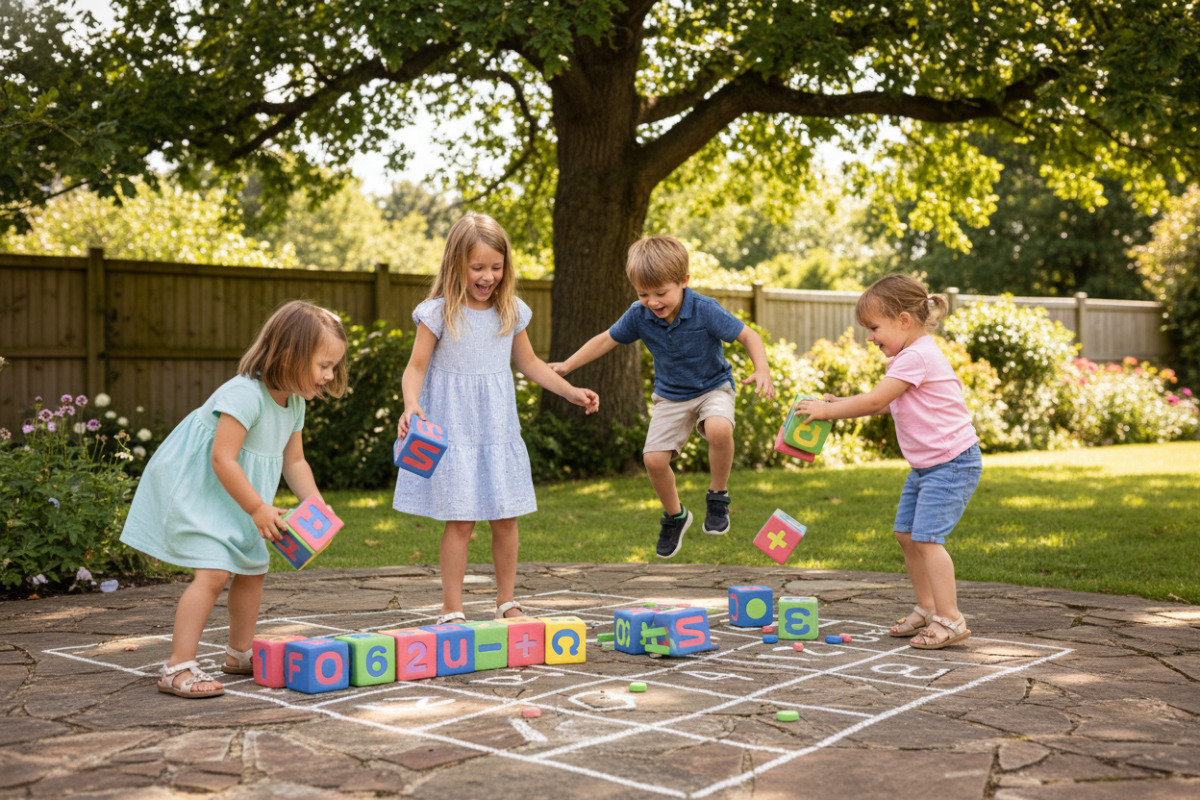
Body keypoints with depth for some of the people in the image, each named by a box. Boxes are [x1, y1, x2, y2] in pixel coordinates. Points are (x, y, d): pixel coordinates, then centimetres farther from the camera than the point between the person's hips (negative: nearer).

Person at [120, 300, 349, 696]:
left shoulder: (295, 403, 2)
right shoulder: (244, 394, -28)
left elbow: (293, 461, 10)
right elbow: (222, 459, -31)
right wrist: (258, 508, -26)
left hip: (237, 501, 10)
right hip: (196, 490, -10)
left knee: (252, 570, 16)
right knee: (213, 572, -20)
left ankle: (240, 654, 33)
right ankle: (178, 668, -16)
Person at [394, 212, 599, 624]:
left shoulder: (511, 311, 5)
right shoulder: (439, 312, -9)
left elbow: (529, 363, 17)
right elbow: (416, 367, -9)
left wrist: (571, 392, 10)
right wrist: (411, 405, -27)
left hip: (498, 431, 4)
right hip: (452, 432, -4)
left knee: (506, 518, 7)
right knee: (460, 520, -5)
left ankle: (507, 602, 23)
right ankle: (452, 610, 7)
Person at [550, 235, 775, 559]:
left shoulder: (705, 311, -25)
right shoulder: (638, 315, -14)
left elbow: (748, 336, -18)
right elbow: (606, 339, 2)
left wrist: (761, 371, -35)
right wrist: (566, 366, 2)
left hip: (713, 387, -4)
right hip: (671, 395, 4)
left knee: (718, 429, -36)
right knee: (653, 459, -11)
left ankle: (718, 498, -10)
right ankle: (675, 516, 20)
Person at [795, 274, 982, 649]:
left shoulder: (916, 357, -20)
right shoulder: (908, 357, 12)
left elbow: (875, 400, -20)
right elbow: (883, 404, 17)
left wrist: (827, 410, -12)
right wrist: (839, 405, 6)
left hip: (953, 463, -10)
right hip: (926, 464, 11)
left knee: (926, 537, -15)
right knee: (906, 533, 11)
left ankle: (949, 619, -10)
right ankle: (926, 608, 22)